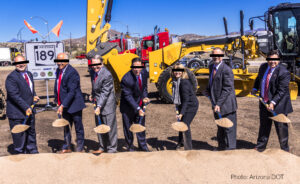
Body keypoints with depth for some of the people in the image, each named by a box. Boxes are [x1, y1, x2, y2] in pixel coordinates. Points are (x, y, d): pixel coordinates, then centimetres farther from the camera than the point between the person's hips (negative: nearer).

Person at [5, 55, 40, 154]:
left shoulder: (29, 74, 10)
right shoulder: (11, 77, -16)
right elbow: (14, 95, -22)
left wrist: (34, 96, 3)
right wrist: (26, 107, -25)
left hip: (29, 110, 8)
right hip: (17, 112, -8)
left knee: (31, 132, 18)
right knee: (19, 135, 2)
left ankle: (32, 151, 33)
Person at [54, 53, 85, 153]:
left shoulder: (72, 72, -20)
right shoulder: (58, 71, 6)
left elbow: (71, 92, -24)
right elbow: (57, 87, 14)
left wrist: (63, 105, -24)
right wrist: (58, 101, 9)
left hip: (74, 105, -8)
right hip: (64, 105, 8)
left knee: (78, 127, 7)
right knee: (66, 127, 17)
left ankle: (79, 149, 21)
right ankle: (66, 148, 32)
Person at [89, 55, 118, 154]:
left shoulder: (107, 75, -22)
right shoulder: (95, 72, 3)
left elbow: (105, 93, -24)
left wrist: (99, 106, -26)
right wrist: (93, 95, 13)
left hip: (107, 105, -9)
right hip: (98, 104, 9)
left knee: (110, 128, 2)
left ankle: (111, 149, 16)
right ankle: (102, 147, 32)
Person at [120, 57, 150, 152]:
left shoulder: (144, 72, -8)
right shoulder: (126, 79, -27)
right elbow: (128, 96, -23)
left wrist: (145, 97, -6)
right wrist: (138, 109, -27)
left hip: (140, 105, 5)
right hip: (128, 107, -5)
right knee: (128, 128, 9)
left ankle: (143, 146, 31)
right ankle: (130, 147, 29)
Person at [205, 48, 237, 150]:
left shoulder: (226, 70, -17)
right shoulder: (211, 67, 10)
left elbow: (227, 89, -21)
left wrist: (218, 104, -23)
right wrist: (208, 91, 8)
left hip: (226, 105, -9)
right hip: (217, 104, 9)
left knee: (228, 128, 2)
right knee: (220, 128, 22)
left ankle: (230, 148, 15)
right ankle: (221, 147, 37)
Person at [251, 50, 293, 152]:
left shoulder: (284, 72, -18)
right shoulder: (263, 67, 2)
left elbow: (281, 91, -22)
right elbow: (259, 78, 22)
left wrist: (273, 102, -29)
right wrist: (255, 88, 11)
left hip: (278, 105, -6)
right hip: (264, 103, 6)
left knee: (281, 128, 7)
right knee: (264, 126, 19)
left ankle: (285, 150, 27)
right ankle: (260, 147, 34)